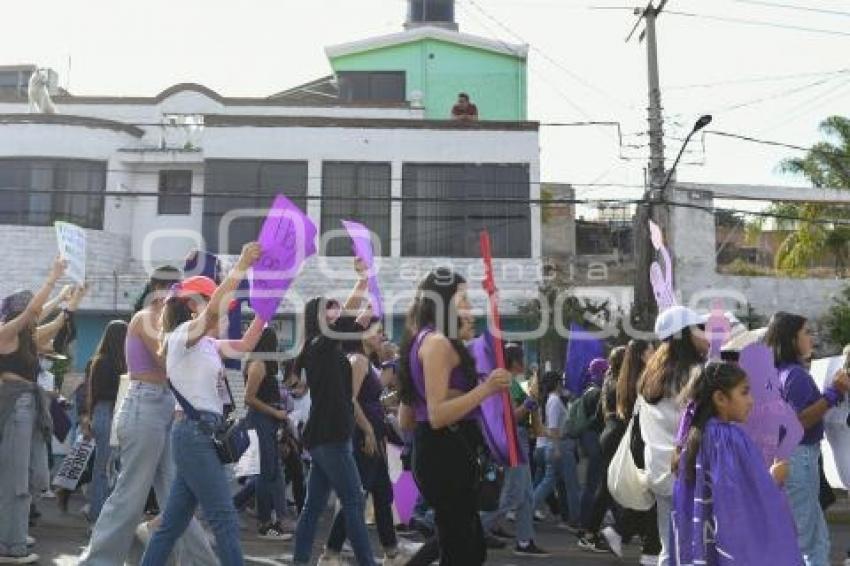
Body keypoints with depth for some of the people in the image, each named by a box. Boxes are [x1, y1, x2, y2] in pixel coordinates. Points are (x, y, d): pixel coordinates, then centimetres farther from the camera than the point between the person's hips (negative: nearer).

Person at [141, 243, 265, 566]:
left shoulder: (207, 343, 17)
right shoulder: (182, 334, -8)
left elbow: (245, 346, 21)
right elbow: (212, 311, -26)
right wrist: (241, 267, -29)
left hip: (201, 434, 9)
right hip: (194, 433, -9)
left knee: (173, 522, 12)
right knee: (225, 521, -8)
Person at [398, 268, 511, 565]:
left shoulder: (422, 341, 17)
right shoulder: (438, 342, -14)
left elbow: (405, 419, 18)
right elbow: (438, 415, -22)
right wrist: (485, 389, -25)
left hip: (438, 452, 11)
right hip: (446, 454, -11)